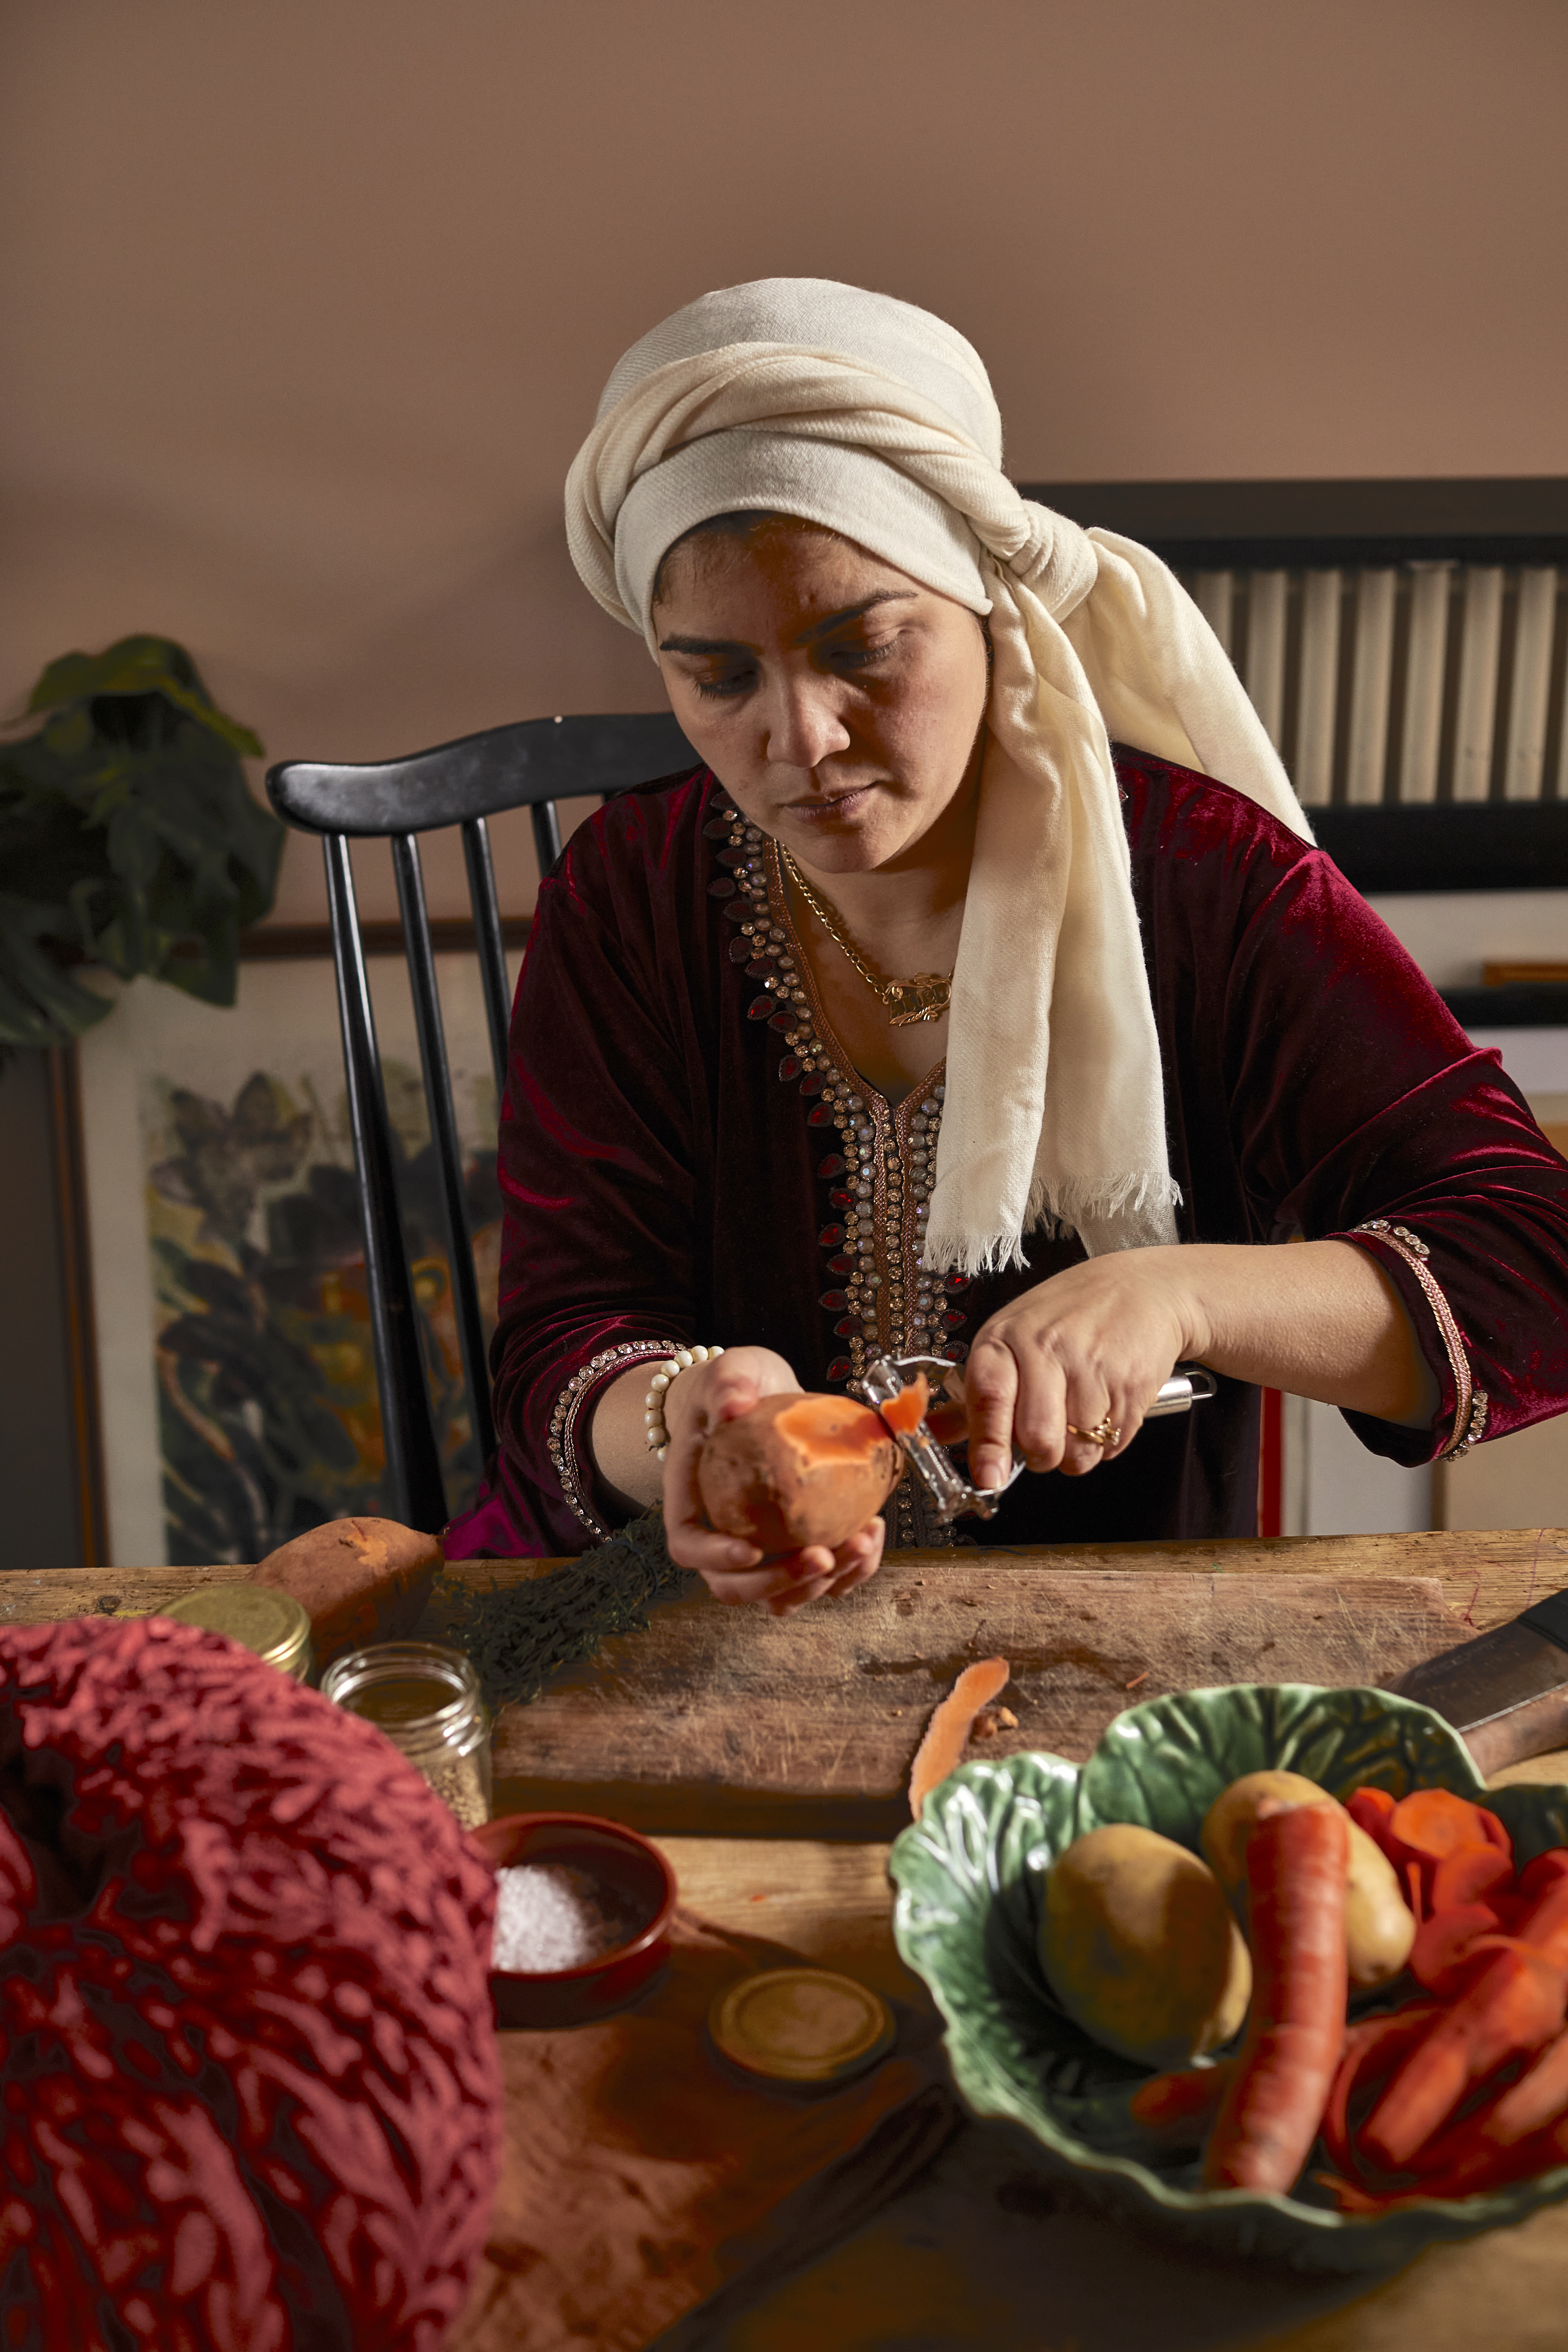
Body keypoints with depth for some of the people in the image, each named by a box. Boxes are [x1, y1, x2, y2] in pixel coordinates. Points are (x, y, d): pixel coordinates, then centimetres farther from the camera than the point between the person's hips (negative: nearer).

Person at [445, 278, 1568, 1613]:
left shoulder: (1208, 879, -10)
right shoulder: (627, 903, -3)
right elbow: (565, 1346, -6)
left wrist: (1178, 1293, -28)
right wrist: (683, 1414, -30)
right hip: (686, 1618, 2)